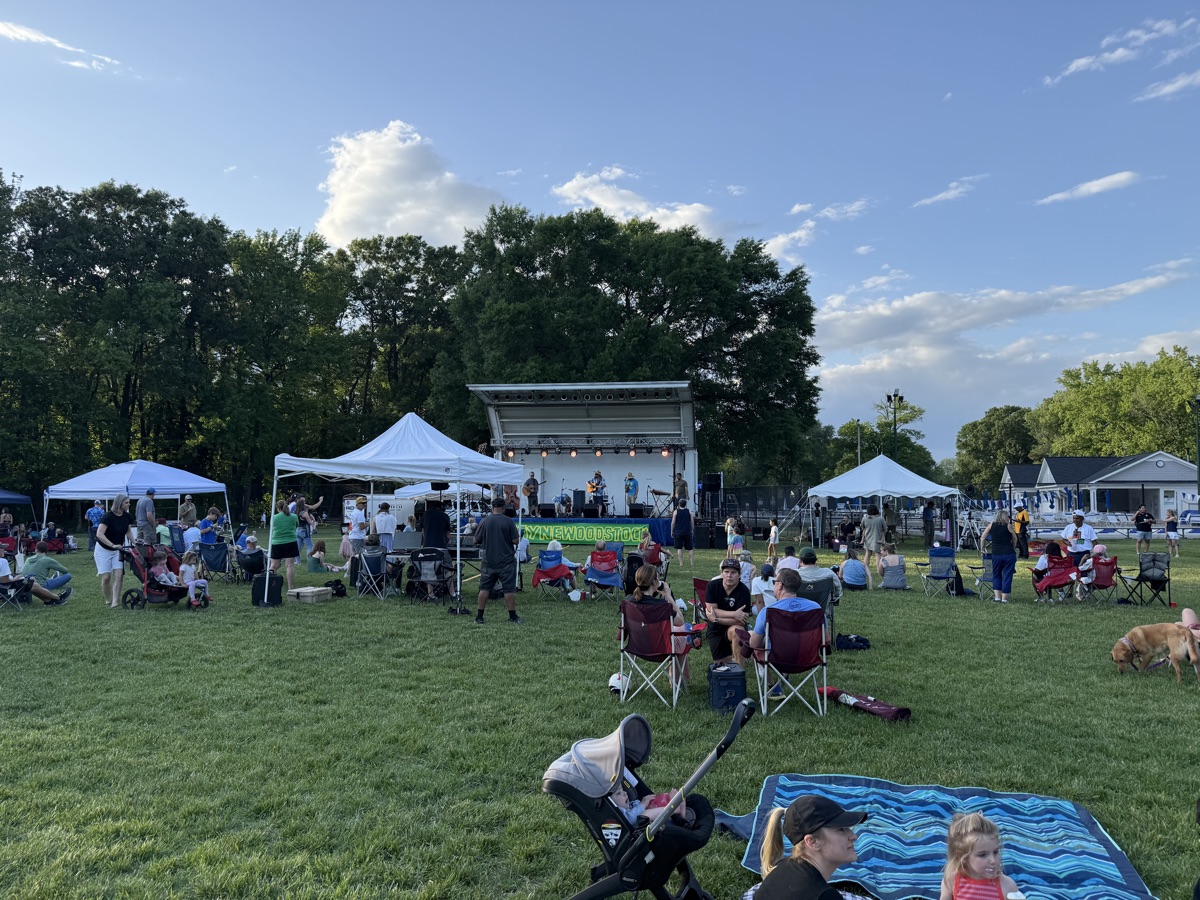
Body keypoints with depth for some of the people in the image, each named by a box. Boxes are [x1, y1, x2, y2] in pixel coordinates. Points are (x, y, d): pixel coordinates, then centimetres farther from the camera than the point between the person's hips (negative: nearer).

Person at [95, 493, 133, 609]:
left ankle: (115, 603, -8)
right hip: (103, 549, -5)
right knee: (106, 577, -6)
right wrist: (113, 545, -36)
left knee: (119, 575, -9)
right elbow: (99, 534, -28)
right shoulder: (108, 516, -21)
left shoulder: (127, 517, -3)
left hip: (118, 550, 5)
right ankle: (107, 601, 14)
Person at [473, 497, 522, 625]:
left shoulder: (484, 522, -3)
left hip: (488, 562, 2)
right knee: (509, 589, 3)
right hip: (506, 562, -2)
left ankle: (479, 617, 9)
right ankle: (513, 617, 6)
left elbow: (476, 541, 4)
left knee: (484, 588, 8)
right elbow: (516, 541, -9)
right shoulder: (508, 522, -9)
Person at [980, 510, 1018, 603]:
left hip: (996, 554, 2)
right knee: (1007, 576, 6)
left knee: (996, 575, 16)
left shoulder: (991, 525, 4)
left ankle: (997, 597, 10)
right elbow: (1015, 540, 4)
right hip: (1009, 554, -2)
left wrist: (982, 549, 17)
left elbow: (982, 537, 7)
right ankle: (1004, 598, 7)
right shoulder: (1008, 526, -3)